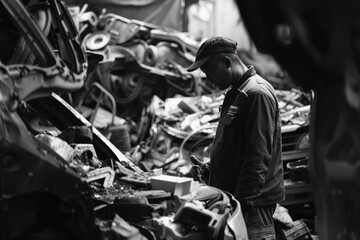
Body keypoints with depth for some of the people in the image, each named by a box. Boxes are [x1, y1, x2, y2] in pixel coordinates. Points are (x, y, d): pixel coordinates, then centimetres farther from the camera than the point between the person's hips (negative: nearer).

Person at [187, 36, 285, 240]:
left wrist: (243, 200, -22)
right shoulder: (235, 93, 17)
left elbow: (259, 156, -21)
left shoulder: (257, 94, -15)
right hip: (231, 194, 9)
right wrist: (210, 169, 18)